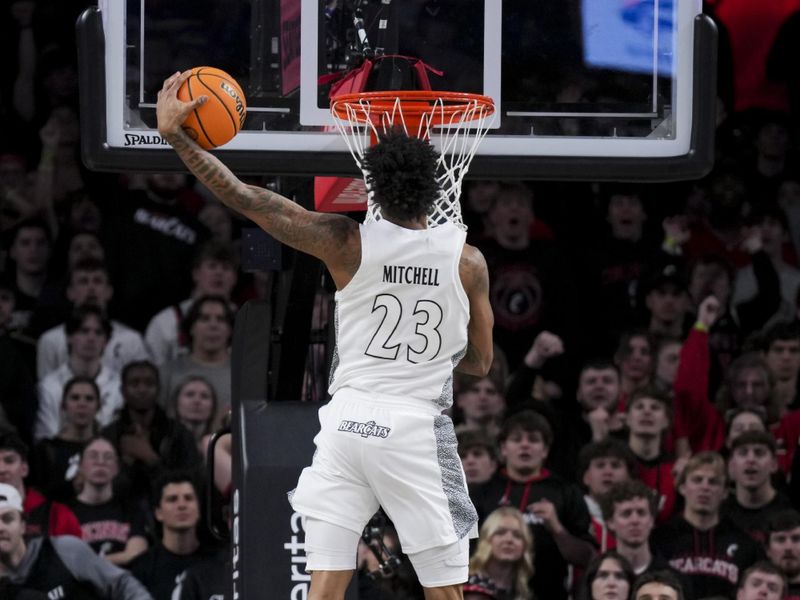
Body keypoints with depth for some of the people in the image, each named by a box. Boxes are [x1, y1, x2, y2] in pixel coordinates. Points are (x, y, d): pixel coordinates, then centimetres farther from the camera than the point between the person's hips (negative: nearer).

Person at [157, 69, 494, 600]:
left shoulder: (348, 243, -4)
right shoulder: (467, 261, -2)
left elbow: (243, 198, -8)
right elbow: (481, 362, 10)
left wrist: (174, 134, -3)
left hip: (349, 419, 1)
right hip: (418, 427, -1)